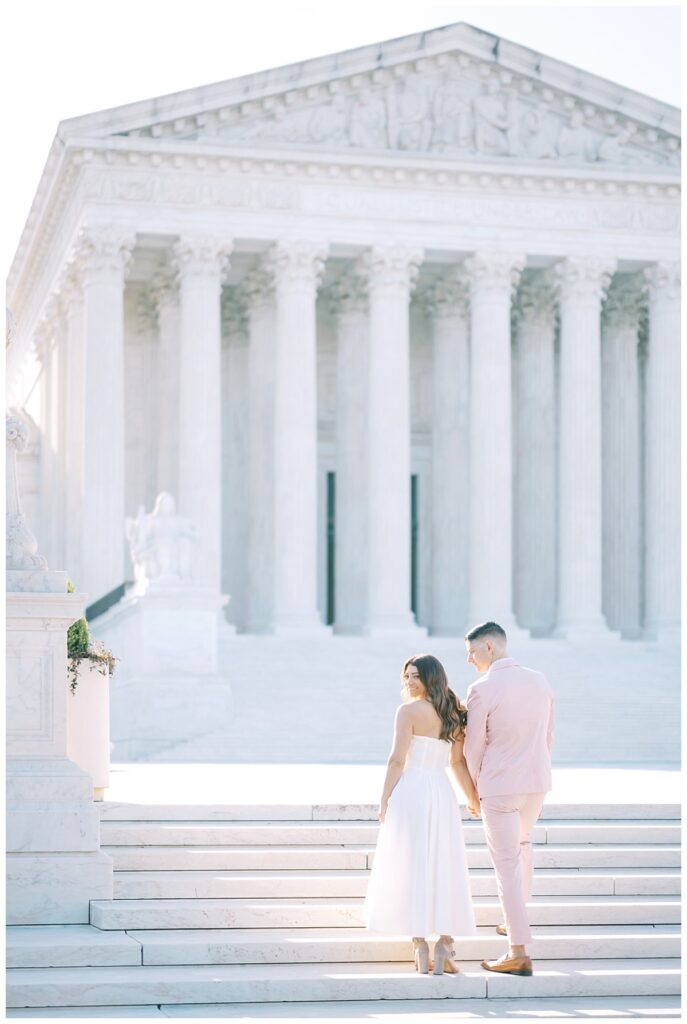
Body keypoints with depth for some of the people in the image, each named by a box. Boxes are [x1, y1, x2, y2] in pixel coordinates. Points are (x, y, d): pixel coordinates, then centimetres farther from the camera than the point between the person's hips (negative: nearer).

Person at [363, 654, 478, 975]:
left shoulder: (409, 711, -7)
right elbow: (458, 762, 11)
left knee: (411, 869, 1)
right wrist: (473, 800, 19)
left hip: (410, 792, -5)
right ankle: (445, 943, 3)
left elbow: (397, 759, -10)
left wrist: (384, 800, -5)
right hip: (442, 794, 5)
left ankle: (420, 945, -3)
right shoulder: (453, 714, 10)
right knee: (444, 870, 9)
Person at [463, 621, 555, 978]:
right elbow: (548, 736, 11)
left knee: (507, 865, -2)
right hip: (537, 781, 6)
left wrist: (476, 789, 8)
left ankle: (519, 954, -5)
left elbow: (473, 747, -9)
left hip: (499, 786, -6)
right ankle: (516, 922, 41)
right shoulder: (540, 682, 3)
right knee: (522, 842, 31)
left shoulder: (482, 690, -15)